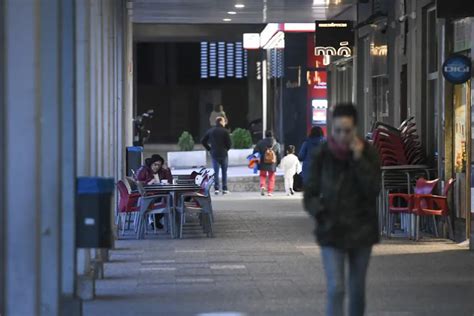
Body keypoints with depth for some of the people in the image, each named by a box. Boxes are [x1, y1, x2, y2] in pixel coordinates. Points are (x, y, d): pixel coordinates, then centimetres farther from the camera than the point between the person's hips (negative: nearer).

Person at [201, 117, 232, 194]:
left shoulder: (210, 131, 6)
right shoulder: (225, 131, -8)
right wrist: (226, 149, 10)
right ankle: (224, 189, 5)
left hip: (214, 154, 3)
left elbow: (203, 141, 7)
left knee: (216, 172, 5)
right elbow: (229, 144, -10)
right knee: (224, 172, 6)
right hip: (223, 154, -3)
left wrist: (209, 149, 11)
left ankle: (216, 189, -2)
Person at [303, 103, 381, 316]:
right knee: (335, 289, -12)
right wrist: (320, 213, -17)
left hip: (361, 231, 2)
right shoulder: (322, 155, -5)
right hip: (331, 231, -1)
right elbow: (310, 194, 2)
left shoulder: (367, 153, -4)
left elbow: (373, 190, -14)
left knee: (357, 289, 12)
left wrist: (358, 159, -19)